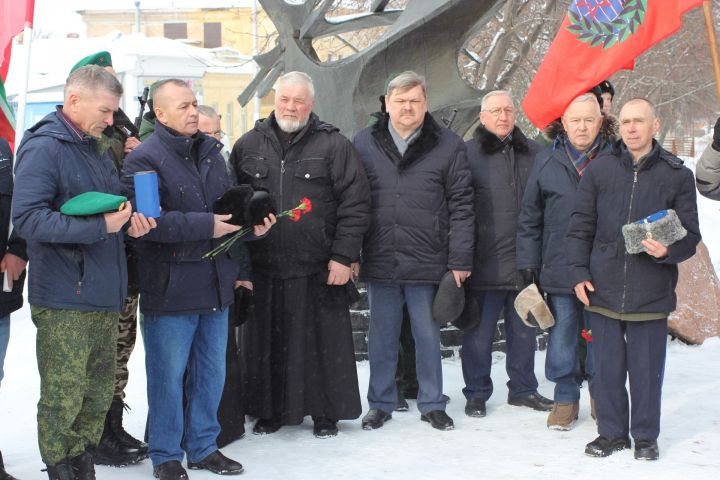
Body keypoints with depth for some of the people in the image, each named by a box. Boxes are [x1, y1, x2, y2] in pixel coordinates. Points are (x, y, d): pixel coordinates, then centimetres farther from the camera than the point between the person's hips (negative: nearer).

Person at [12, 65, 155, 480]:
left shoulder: (95, 148, 16)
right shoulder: (43, 147, -11)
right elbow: (28, 219, -21)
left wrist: (131, 220, 3)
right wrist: (101, 226, -21)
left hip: (104, 296, 8)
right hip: (63, 300, -8)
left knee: (100, 393, 14)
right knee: (63, 397, -1)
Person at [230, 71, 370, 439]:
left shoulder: (334, 146, 0)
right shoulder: (248, 146, 9)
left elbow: (355, 204, -4)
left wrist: (343, 256, -9)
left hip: (318, 270, -3)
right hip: (262, 268, 3)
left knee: (323, 343, 4)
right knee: (266, 343, 11)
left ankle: (326, 413, 19)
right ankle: (269, 411, 25)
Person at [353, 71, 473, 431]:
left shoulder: (448, 146, 1)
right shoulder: (364, 143, 5)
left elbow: (461, 206, -1)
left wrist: (460, 259, -6)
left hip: (427, 262, -1)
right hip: (379, 262, 1)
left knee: (428, 335, 10)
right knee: (381, 336, 11)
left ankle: (431, 404, 24)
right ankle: (381, 404, 24)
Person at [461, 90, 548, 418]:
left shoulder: (534, 153, 10)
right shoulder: (468, 154, -1)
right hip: (485, 263, -3)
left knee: (524, 330, 13)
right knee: (479, 333, 4)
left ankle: (523, 388, 27)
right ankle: (477, 393, 18)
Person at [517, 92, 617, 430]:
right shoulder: (547, 161, 5)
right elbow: (529, 218, 8)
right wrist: (528, 264, 4)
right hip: (559, 270, 1)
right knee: (561, 337, 6)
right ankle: (565, 398, 21)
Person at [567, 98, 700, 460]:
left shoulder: (677, 175, 1)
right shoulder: (599, 169, 4)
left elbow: (690, 235, 4)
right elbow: (580, 227, 7)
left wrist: (668, 251, -16)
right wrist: (578, 273, -1)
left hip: (651, 292, -1)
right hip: (603, 290, 1)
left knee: (647, 369, 7)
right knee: (607, 366, 9)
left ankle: (646, 436, 24)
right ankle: (612, 432, 25)